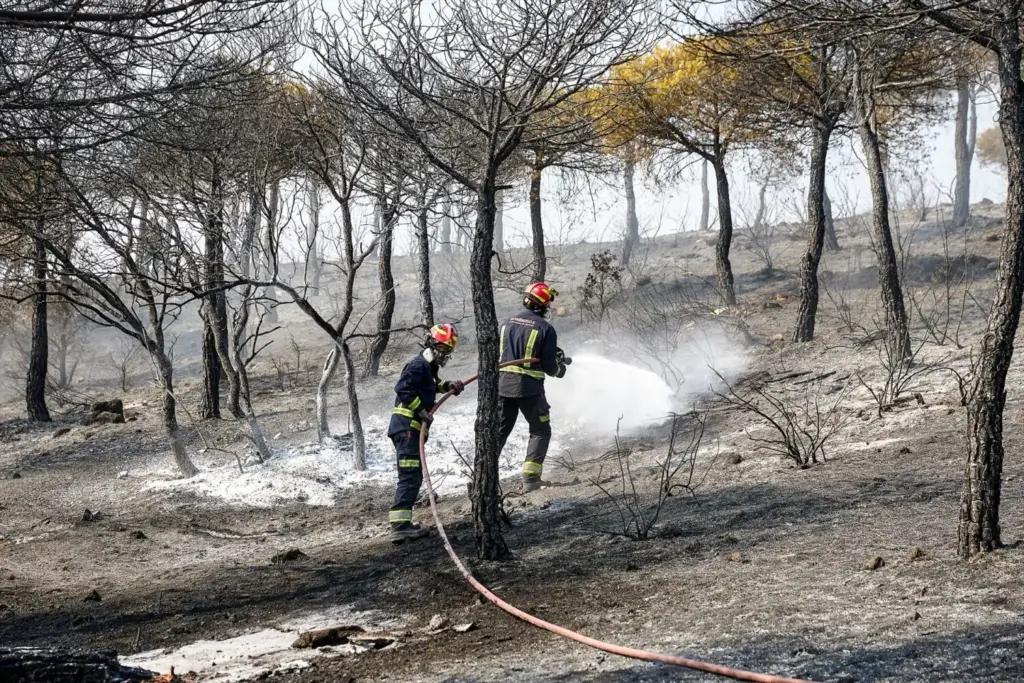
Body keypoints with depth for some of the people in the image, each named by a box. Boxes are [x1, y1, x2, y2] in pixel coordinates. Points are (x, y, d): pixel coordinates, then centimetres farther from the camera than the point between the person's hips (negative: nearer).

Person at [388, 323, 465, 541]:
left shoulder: (428, 367, 19)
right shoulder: (419, 365, -12)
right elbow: (403, 388, -24)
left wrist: (448, 386, 20)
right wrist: (422, 411, -21)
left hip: (412, 428, 11)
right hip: (407, 427, -11)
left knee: (413, 476, 16)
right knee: (410, 476, -16)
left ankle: (402, 522, 21)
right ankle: (399, 525, -21)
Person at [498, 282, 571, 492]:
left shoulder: (508, 323, 6)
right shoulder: (545, 328, -10)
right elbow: (549, 365, -10)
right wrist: (560, 369, 13)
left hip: (503, 384, 5)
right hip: (529, 388, -5)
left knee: (499, 431, 16)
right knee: (541, 431, 11)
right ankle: (530, 477, 1)